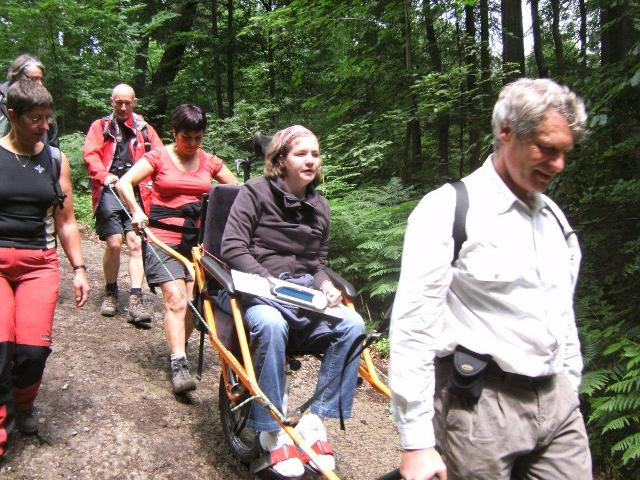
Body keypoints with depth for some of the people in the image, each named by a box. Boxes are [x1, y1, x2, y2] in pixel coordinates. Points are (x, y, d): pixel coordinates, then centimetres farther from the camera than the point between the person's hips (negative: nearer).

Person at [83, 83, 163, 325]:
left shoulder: (145, 129, 18)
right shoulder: (100, 127, 15)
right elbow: (90, 154, 0)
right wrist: (104, 175, -20)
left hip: (136, 193, 1)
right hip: (109, 192, -1)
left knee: (136, 243, -10)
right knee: (114, 243, -8)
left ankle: (136, 299, -11)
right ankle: (110, 293, 13)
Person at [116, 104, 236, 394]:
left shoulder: (209, 162, 11)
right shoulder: (159, 157, 2)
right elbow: (123, 183, -5)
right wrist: (136, 211, -21)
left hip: (197, 238, 3)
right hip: (163, 237, -3)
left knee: (192, 301, -3)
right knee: (175, 298, -16)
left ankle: (178, 349, 19)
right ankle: (178, 366, -16)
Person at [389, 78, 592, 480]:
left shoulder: (554, 217, 11)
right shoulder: (448, 209, -12)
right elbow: (413, 328, -17)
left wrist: (571, 392, 18)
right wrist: (417, 443, -18)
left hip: (559, 405, 7)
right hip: (481, 405, -6)